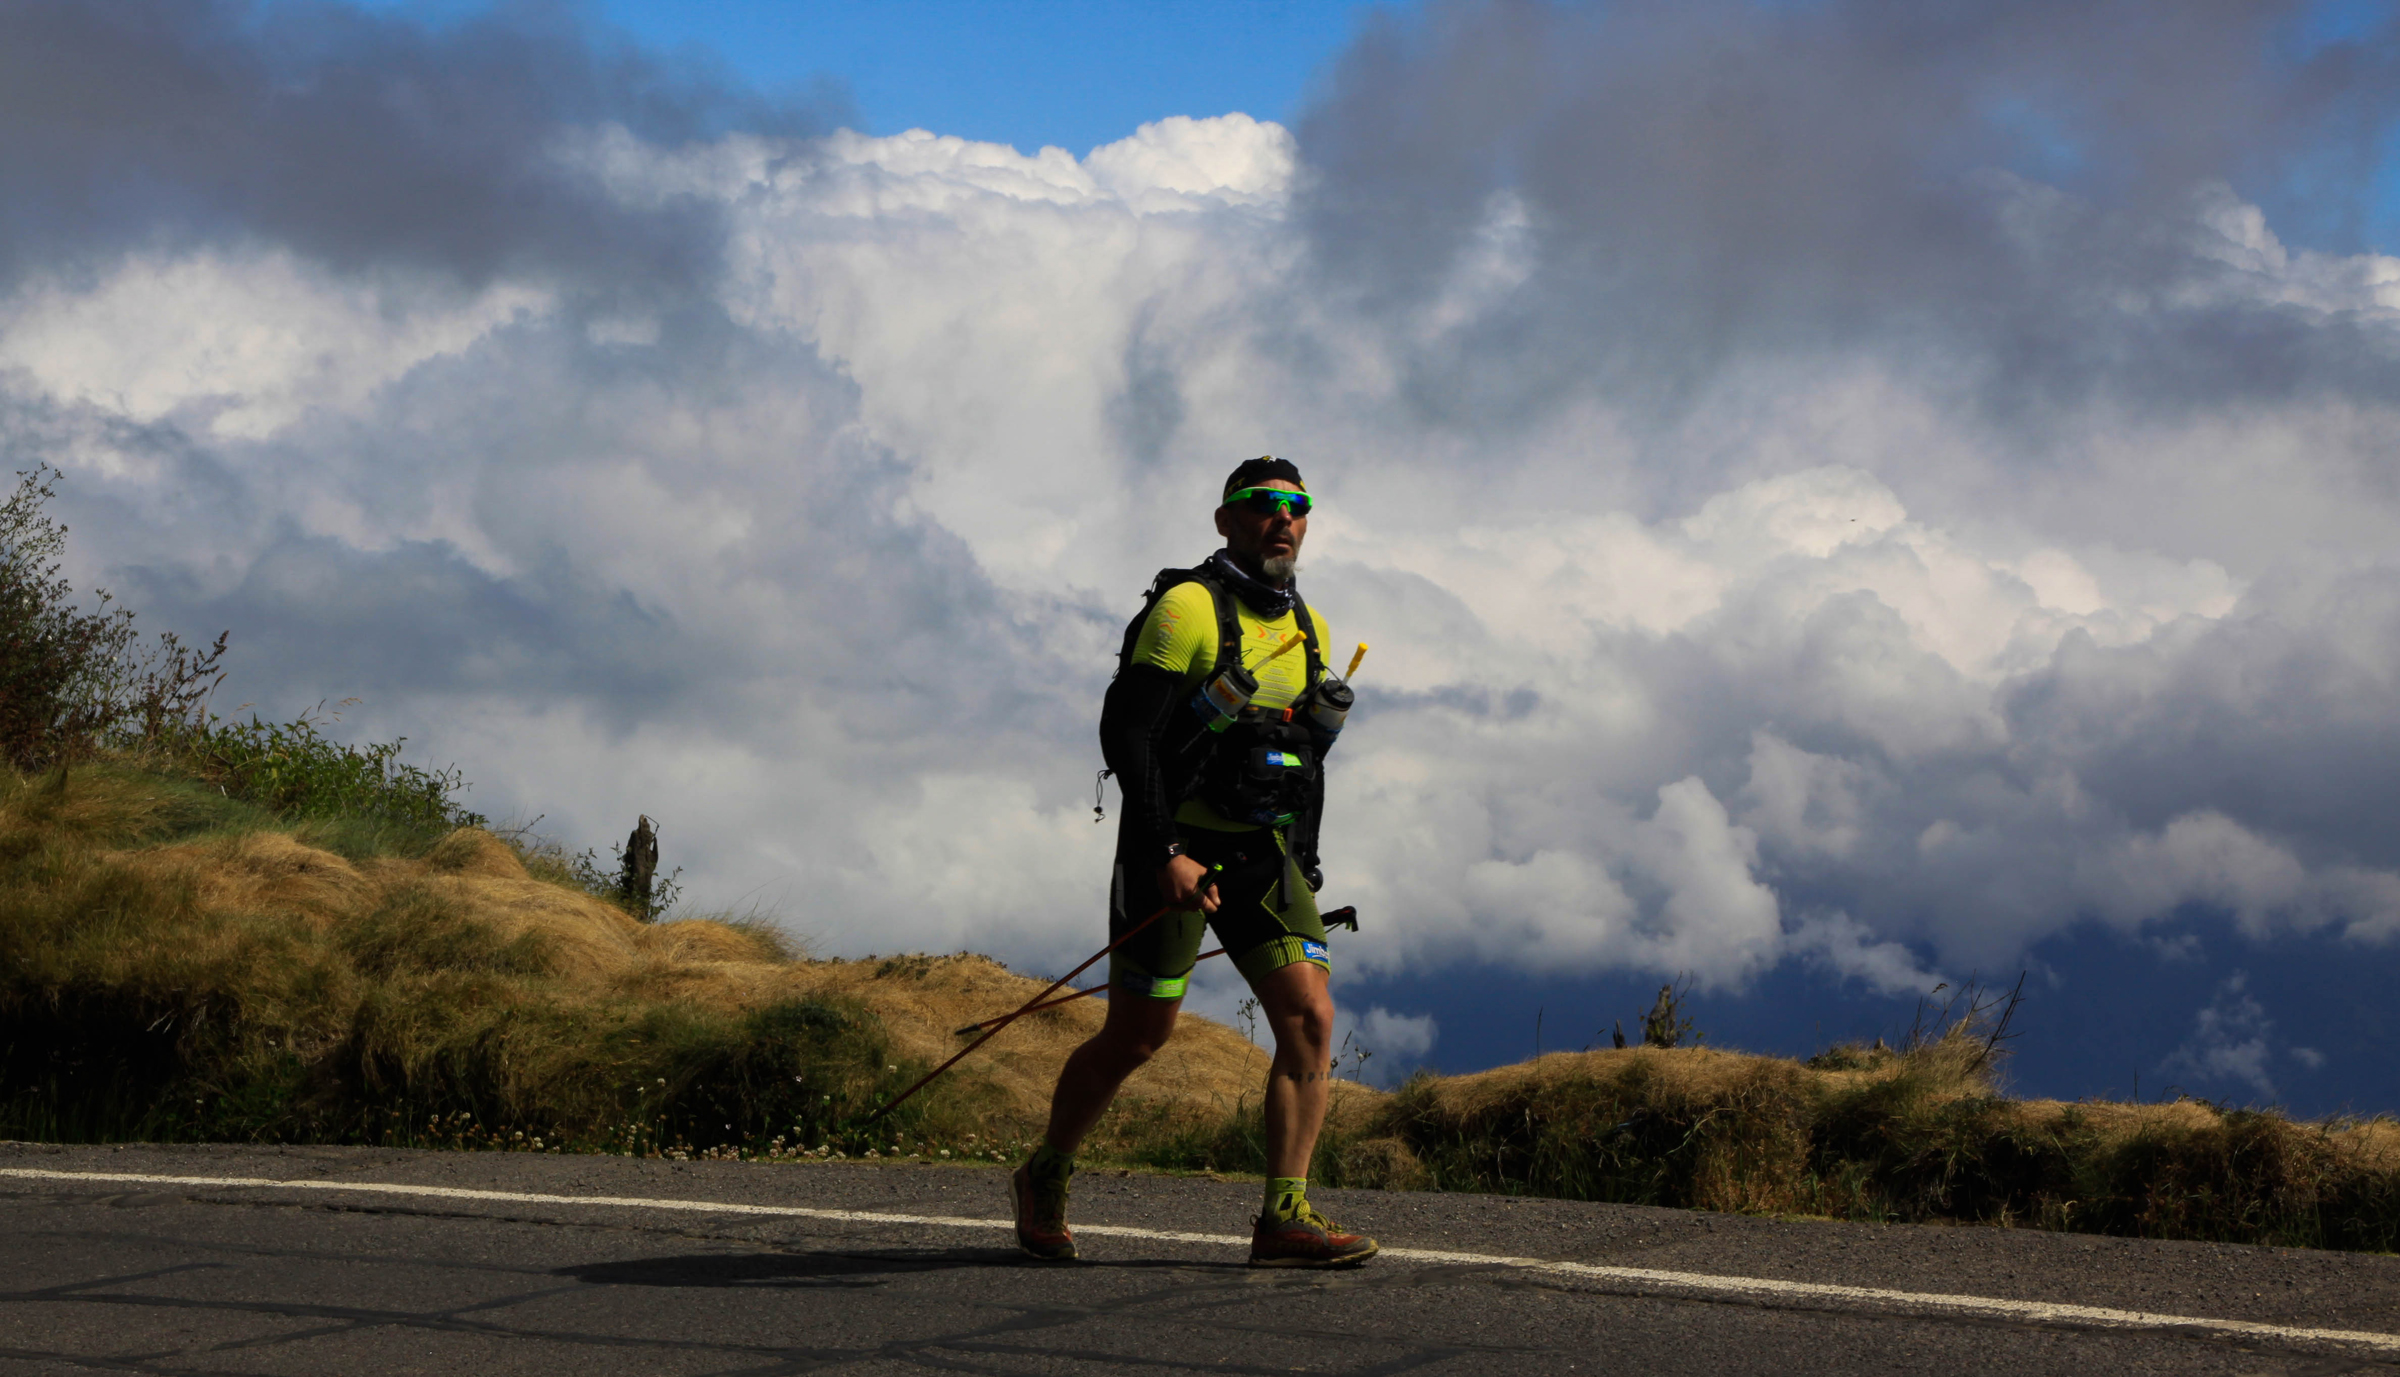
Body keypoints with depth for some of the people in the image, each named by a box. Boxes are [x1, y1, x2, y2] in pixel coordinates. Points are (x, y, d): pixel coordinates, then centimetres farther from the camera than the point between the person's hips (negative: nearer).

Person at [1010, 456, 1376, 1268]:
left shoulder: (1308, 629, 12)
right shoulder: (1188, 607, -11)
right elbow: (1125, 732, -17)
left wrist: (1303, 877, 18)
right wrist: (1164, 854, -23)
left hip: (1264, 856, 6)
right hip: (1175, 849, -6)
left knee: (1311, 1019, -10)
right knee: (1137, 1038, 1)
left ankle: (1284, 1218, -11)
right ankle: (1043, 1182, 23)